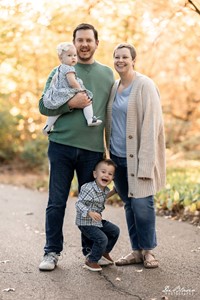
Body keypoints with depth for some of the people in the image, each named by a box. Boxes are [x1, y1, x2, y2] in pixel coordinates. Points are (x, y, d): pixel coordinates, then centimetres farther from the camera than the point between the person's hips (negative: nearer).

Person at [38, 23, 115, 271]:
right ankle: (52, 252, 12)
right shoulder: (60, 72, 5)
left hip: (93, 149, 2)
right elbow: (44, 106, 1)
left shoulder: (107, 74, 11)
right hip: (61, 146, -1)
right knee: (56, 202, 1)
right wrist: (70, 103, -15)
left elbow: (111, 112, 16)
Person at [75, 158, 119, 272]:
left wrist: (113, 192, 14)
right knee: (102, 239, -20)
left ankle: (104, 253, 36)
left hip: (98, 221, 9)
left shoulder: (105, 190, 2)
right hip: (85, 222, -9)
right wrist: (90, 213, -42)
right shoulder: (88, 188, -26)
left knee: (115, 231, 16)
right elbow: (79, 203, -28)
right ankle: (91, 261, 2)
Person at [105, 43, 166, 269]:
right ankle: (136, 250, 20)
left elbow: (151, 124, -14)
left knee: (141, 203, -6)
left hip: (137, 156, -6)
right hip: (118, 156, 6)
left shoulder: (144, 86, -8)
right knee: (129, 204, 10)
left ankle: (148, 250, 12)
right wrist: (109, 153, 10)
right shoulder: (114, 87, 12)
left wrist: (145, 161, -19)